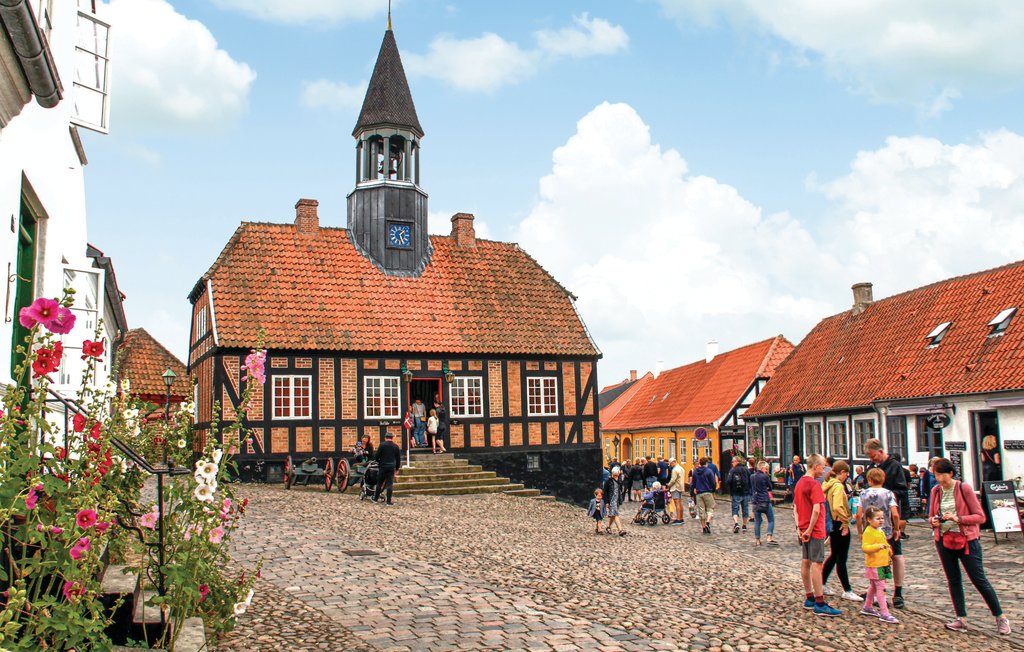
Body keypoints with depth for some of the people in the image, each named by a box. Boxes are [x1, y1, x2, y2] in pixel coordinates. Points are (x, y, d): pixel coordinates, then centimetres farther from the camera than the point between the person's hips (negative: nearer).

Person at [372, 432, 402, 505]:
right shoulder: (396, 446, 5)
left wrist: (378, 461, 17)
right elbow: (398, 459, 10)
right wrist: (397, 469, 18)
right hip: (391, 467, 2)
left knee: (379, 483, 11)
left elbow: (377, 456, -5)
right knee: (389, 484, 1)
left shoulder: (382, 445, -6)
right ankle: (389, 501, -2)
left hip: (383, 467, -2)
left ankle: (376, 498, 18)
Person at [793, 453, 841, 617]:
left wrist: (799, 527, 7)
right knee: (816, 564, -7)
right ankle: (820, 604, -6)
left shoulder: (799, 483, 12)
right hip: (815, 530, -9)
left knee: (805, 562, 12)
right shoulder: (814, 484, -15)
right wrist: (810, 529, -17)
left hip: (804, 530, 9)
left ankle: (809, 598, 20)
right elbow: (816, 509, -23)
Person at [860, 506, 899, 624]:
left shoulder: (880, 531, 13)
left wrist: (888, 549, 15)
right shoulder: (868, 532, -17)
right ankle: (884, 614, -10)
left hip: (882, 564, 10)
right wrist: (878, 546, -37)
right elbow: (865, 547, -26)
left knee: (873, 586, 19)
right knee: (881, 588, -10)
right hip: (874, 565, -10)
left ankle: (867, 608, 31)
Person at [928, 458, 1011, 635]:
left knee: (979, 580, -1)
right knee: (953, 581, 9)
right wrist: (933, 521, -9)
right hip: (944, 541, 5)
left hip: (967, 540, -5)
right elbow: (931, 516, 14)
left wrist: (958, 518, -23)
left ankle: (1000, 617, 12)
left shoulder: (964, 488, -10)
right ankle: (961, 619, 16)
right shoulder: (935, 491, 4)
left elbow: (980, 516, -10)